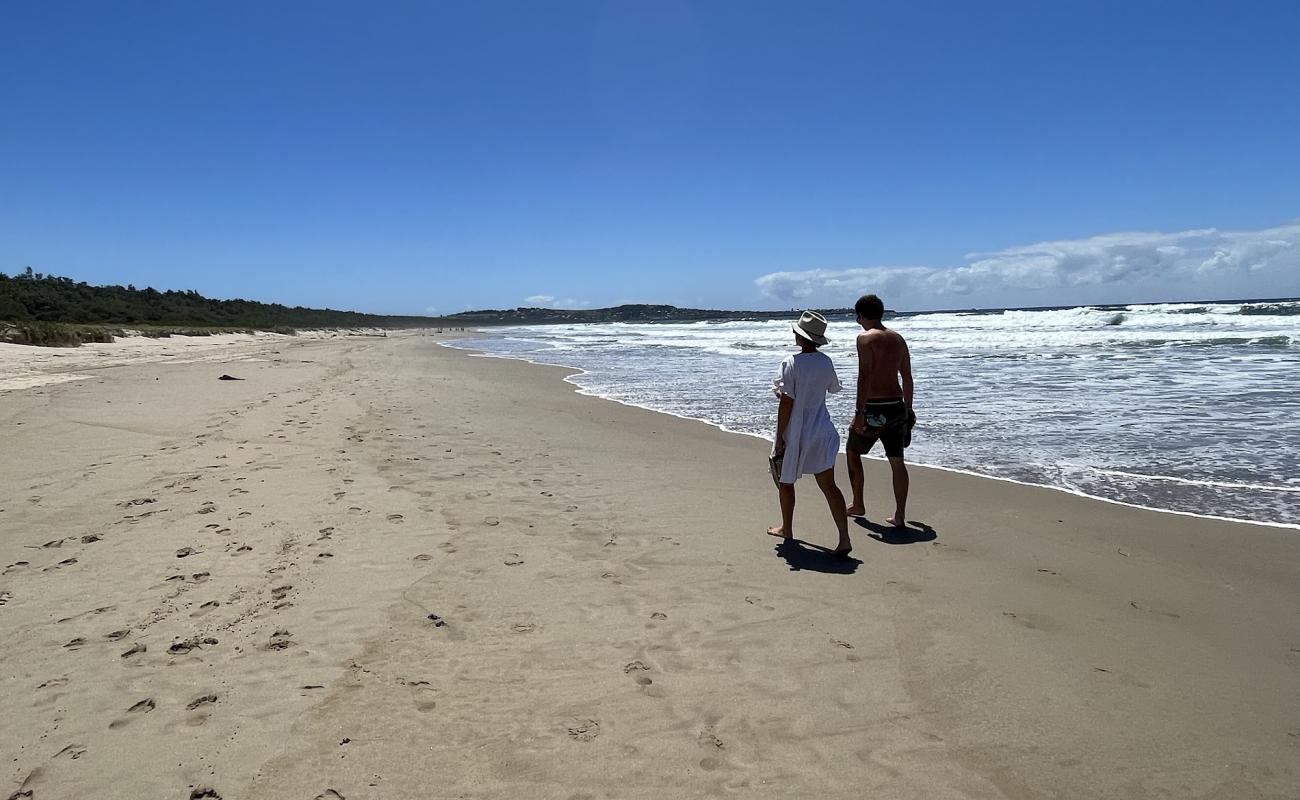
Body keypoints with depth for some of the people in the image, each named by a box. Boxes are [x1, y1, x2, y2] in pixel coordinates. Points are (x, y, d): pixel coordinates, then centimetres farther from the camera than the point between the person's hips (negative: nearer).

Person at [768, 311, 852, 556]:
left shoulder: (792, 363, -17)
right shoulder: (826, 362, 1)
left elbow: (786, 403, -18)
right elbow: (834, 387, 21)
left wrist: (779, 438, -12)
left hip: (796, 434, -5)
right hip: (822, 432, 5)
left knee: (785, 481, 17)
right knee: (828, 485, 2)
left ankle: (787, 529, 34)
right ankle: (844, 538, -8)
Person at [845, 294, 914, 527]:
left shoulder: (865, 338, -10)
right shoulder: (898, 339, 12)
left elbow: (865, 376, -19)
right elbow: (907, 377, 16)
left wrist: (859, 412, -20)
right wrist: (908, 409, 24)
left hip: (875, 408, -6)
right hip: (897, 406, 6)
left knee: (852, 452, 15)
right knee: (897, 461, 9)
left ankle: (858, 506, 22)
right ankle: (900, 516, 11)